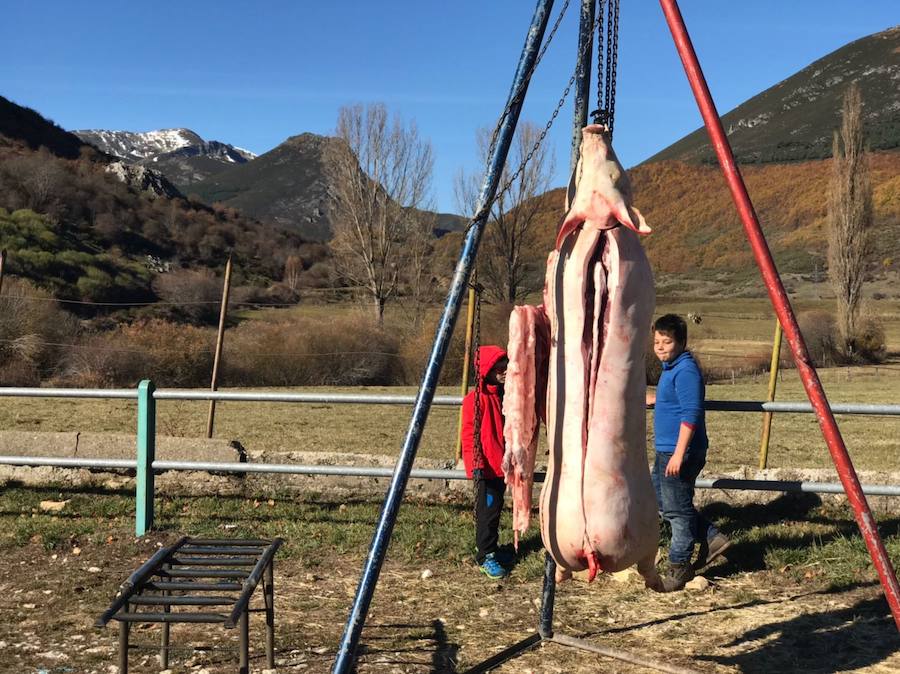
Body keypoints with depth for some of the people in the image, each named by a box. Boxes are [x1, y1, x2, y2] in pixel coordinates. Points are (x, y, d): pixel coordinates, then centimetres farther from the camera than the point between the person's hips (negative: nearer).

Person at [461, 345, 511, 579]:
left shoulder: (504, 395, 11)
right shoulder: (476, 398, -14)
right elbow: (469, 435, -15)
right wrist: (475, 464, -21)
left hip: (502, 464, 8)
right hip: (486, 466, -8)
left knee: (496, 508, 16)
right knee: (488, 509, -5)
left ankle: (490, 548, 28)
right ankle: (485, 556, 3)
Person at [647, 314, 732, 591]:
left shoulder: (686, 371, -17)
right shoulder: (670, 369, 14)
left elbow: (691, 414, -24)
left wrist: (678, 454, -26)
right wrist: (650, 398, 42)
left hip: (680, 453, -11)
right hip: (666, 451, 11)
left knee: (677, 509, -2)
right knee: (661, 499, 17)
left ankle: (679, 567, 10)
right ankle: (711, 538, 23)